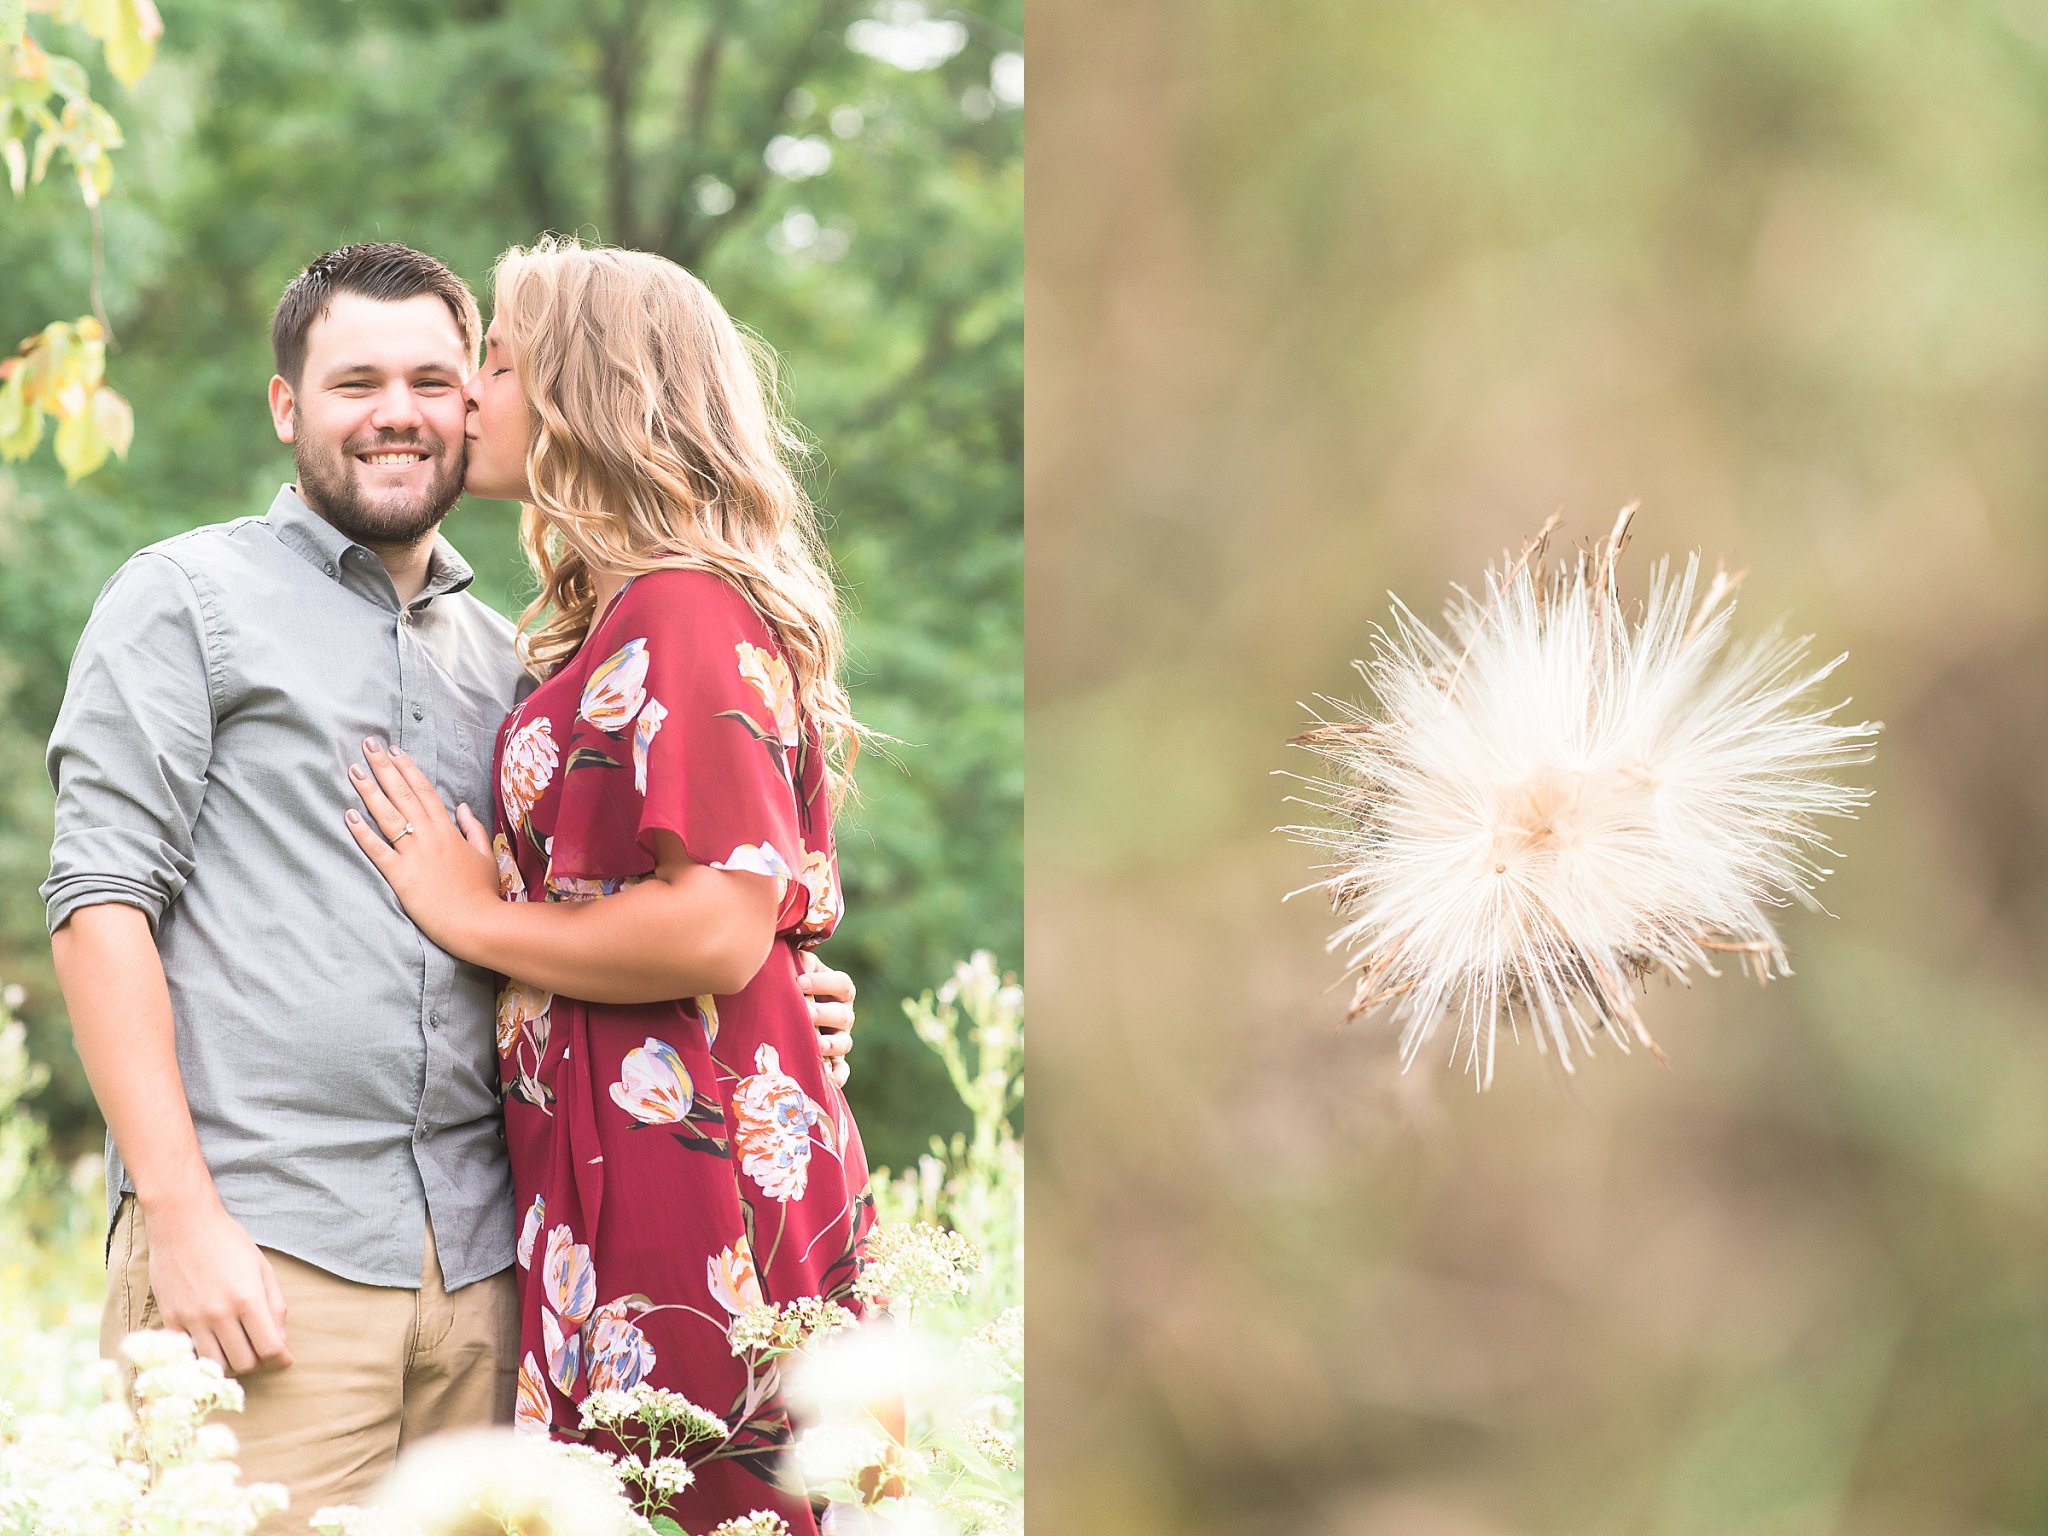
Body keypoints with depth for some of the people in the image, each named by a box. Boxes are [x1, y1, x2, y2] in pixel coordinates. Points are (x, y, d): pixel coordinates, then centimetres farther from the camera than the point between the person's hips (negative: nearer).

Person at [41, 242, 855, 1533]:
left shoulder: (503, 662, 20)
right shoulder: (187, 600, 4)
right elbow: (103, 903, -4)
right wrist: (180, 1215, -13)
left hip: (479, 1265, 5)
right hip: (259, 1247, -5)